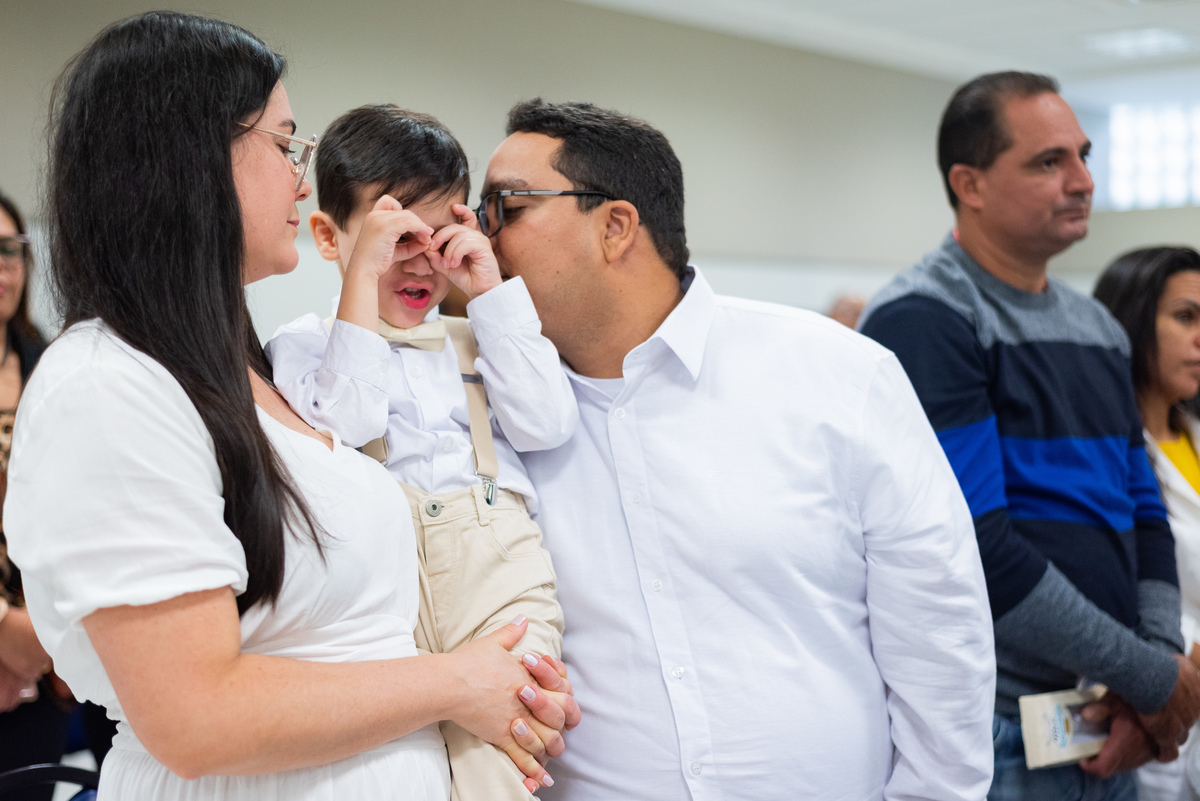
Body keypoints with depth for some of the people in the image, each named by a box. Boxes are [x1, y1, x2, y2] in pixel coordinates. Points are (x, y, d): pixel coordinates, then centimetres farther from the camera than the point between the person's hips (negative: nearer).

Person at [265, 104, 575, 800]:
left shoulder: (476, 342, 26)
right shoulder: (305, 343, 15)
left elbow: (548, 426, 9)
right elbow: (344, 425, -6)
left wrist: (492, 289, 9)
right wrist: (364, 275, -3)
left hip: (494, 569, 2)